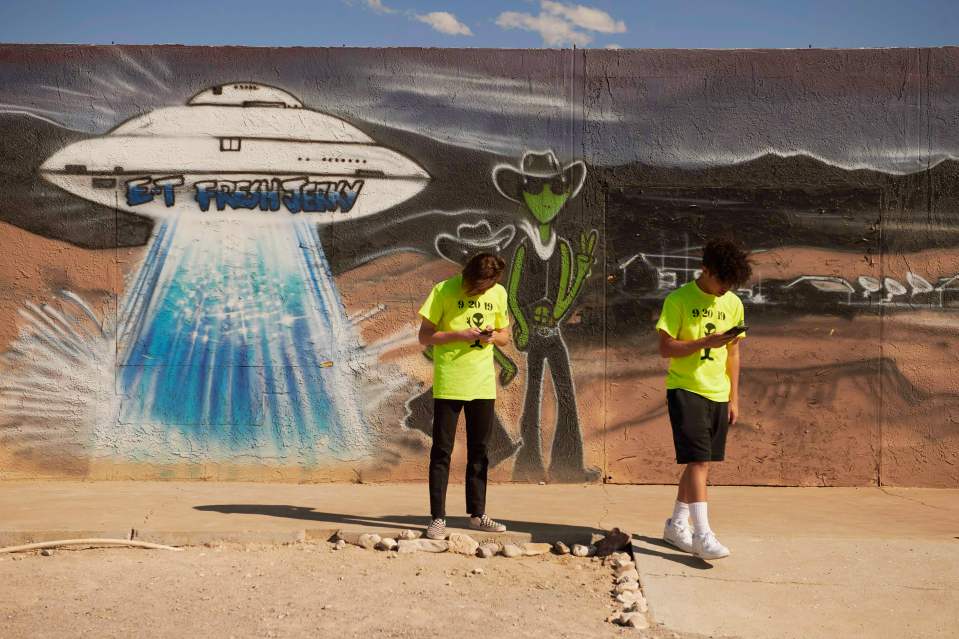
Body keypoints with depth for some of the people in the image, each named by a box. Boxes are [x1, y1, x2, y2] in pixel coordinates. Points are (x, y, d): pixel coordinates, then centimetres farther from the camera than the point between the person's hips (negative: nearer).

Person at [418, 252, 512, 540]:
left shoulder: (499, 293, 4)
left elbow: (505, 336, 13)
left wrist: (493, 336, -10)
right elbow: (425, 336, -7)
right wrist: (459, 334, -20)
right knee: (442, 451, -1)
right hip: (449, 384, -4)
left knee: (479, 451, 11)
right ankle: (437, 518, 6)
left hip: (483, 385, 4)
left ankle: (477, 514, 22)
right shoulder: (444, 290, -8)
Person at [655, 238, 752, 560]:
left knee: (702, 462, 9)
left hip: (718, 394, 6)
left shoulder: (733, 304, 9)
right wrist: (706, 342, -21)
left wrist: (734, 397, 10)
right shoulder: (678, 300, -8)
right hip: (686, 391, -6)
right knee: (698, 460, -12)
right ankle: (702, 533, -11)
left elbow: (733, 353, 13)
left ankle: (677, 525, 22)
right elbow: (665, 348, -11)